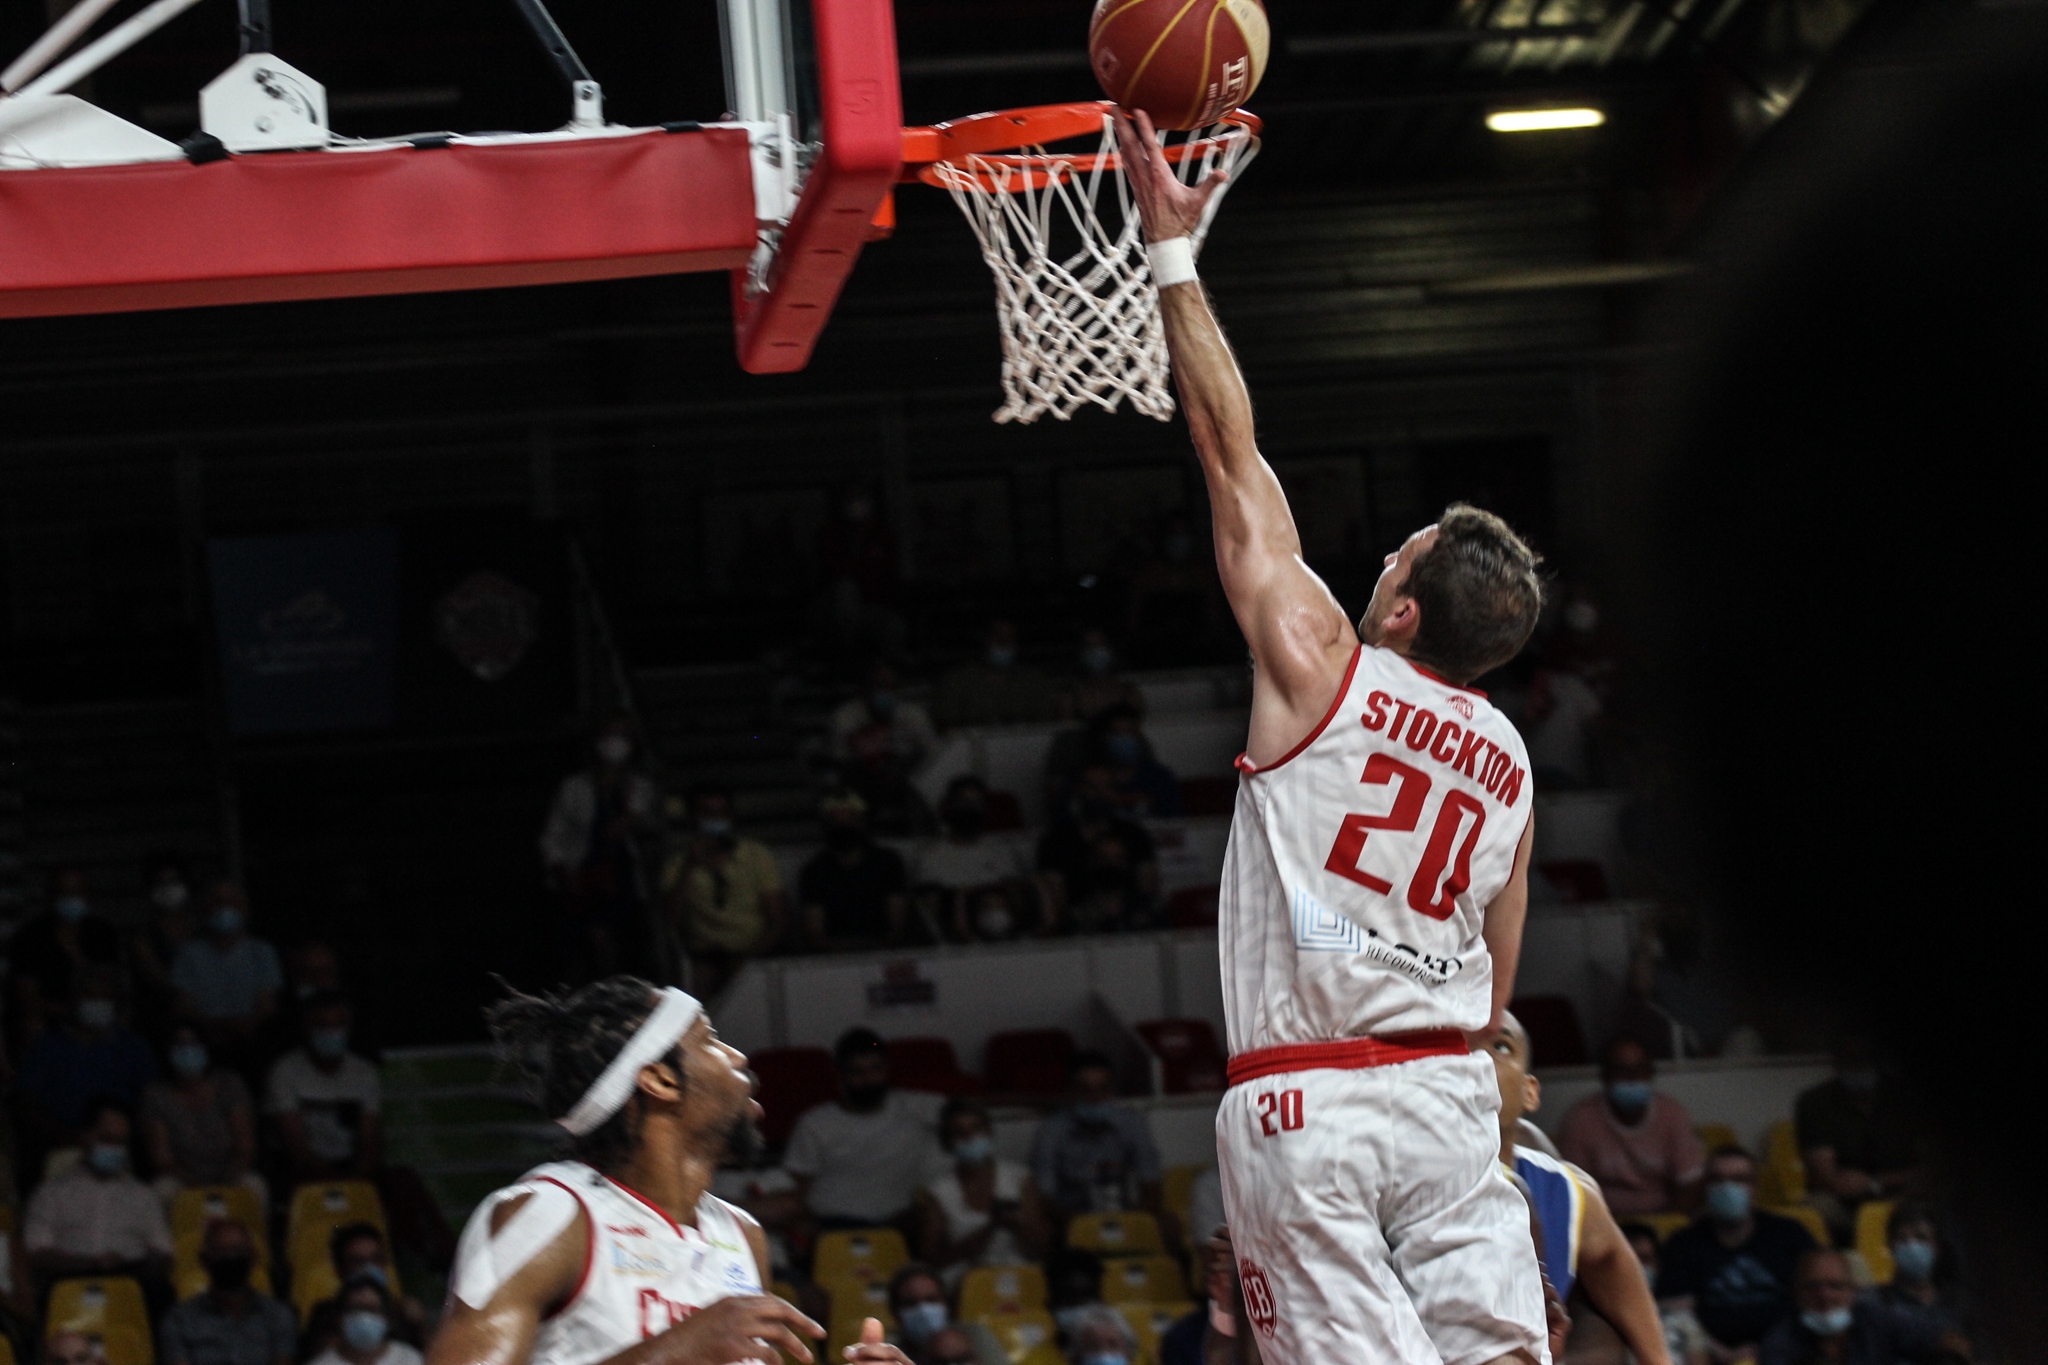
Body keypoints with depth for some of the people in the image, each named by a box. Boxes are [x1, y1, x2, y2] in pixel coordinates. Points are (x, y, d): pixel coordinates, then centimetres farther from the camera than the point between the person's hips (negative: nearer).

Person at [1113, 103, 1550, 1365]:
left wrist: (1172, 248, 5)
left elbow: (1229, 438, 0)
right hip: (1449, 1091, 5)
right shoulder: (1507, 762, 10)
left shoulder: (1319, 664, -4)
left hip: (1307, 1105, -5)